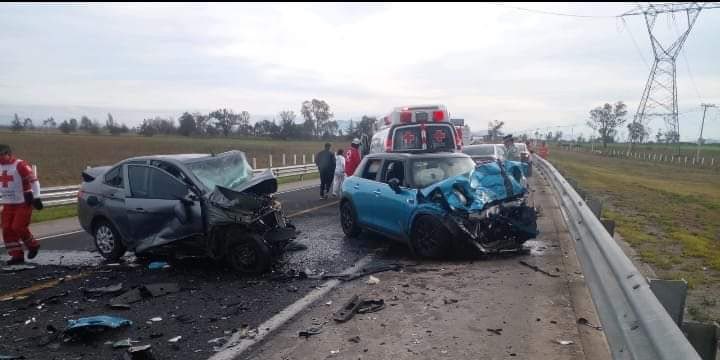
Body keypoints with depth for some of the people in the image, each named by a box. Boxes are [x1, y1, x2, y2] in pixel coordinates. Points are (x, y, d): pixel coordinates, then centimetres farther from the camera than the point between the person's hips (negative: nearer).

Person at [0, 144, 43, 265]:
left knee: (18, 227, -11)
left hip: (23, 203, -7)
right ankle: (17, 255, 9)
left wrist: (36, 198, -19)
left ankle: (33, 245, 15)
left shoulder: (20, 165, -13)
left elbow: (34, 181, -15)